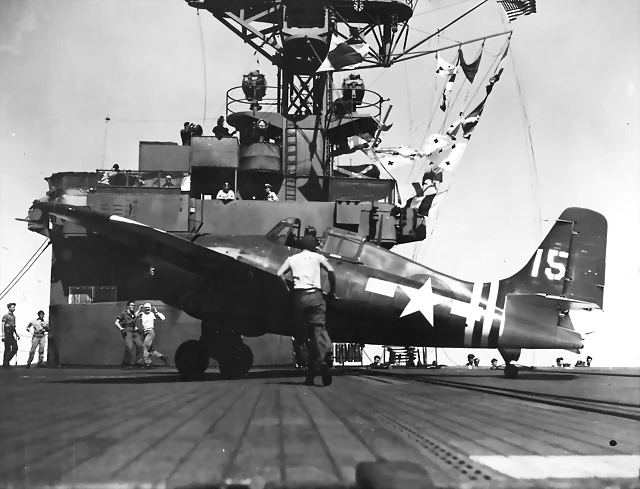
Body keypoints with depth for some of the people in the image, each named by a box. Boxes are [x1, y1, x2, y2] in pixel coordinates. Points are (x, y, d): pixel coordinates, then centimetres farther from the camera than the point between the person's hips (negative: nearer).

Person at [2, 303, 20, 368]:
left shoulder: (13, 316, 17)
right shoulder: (6, 316, -7)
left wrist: (17, 334, 21)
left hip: (11, 334, 8)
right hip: (7, 334, -8)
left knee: (15, 348, 3)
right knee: (7, 349, -6)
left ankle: (6, 362, 11)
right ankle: (5, 363, 2)